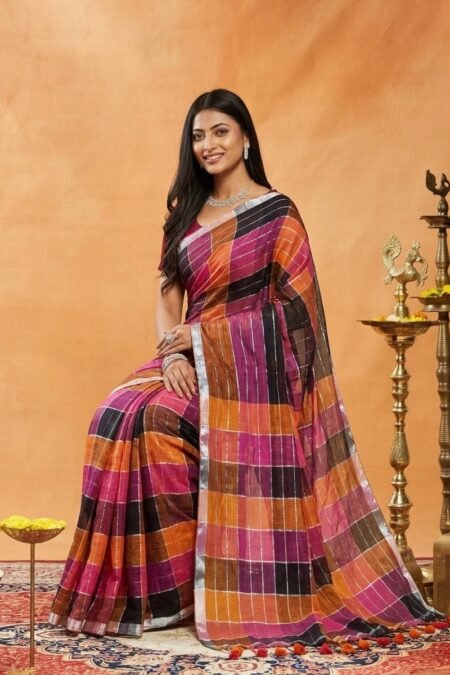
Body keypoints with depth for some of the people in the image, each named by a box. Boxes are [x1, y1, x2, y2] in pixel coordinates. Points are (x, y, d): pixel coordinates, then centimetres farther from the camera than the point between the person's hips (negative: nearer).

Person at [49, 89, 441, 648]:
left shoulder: (275, 212, -2)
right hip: (194, 359, 6)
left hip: (248, 366, -6)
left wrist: (198, 334, -9)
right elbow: (169, 297, 10)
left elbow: (289, 307, -7)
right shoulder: (185, 213, 15)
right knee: (121, 420, -19)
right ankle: (154, 585, -9)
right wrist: (173, 353, -10)